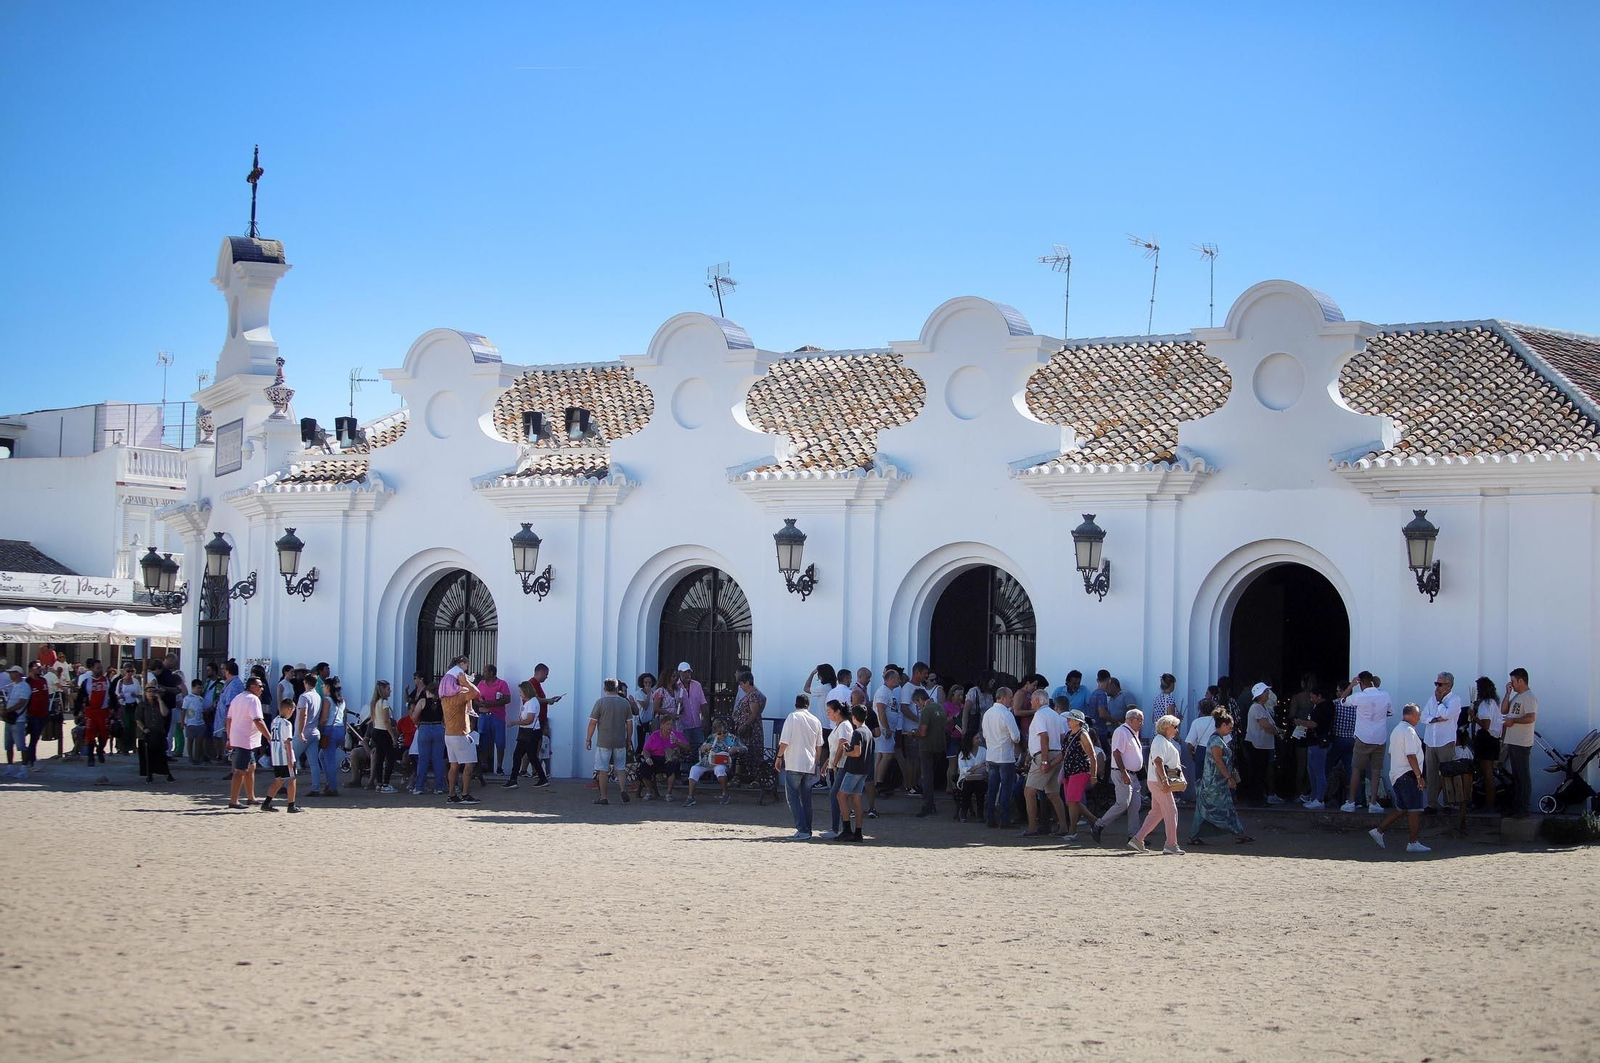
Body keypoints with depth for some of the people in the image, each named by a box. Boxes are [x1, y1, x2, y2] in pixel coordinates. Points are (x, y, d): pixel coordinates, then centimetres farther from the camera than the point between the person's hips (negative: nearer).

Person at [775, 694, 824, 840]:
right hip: (810, 766, 5)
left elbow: (784, 742, -11)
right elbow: (819, 747, 14)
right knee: (806, 799, 12)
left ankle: (802, 830, -14)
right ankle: (807, 831, 13)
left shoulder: (792, 717, -6)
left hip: (794, 764, -5)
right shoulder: (816, 721, 9)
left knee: (793, 798, -3)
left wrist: (779, 757, 3)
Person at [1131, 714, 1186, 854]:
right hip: (1159, 781, -11)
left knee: (1156, 812, 12)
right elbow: (1158, 761, -23)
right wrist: (1165, 781, -27)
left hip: (1158, 782, 11)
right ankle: (1171, 845, -1)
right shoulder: (1160, 741, -14)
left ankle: (1137, 839, 11)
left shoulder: (1165, 741, 19)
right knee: (1171, 811, -5)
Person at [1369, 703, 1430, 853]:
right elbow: (1411, 756, -20)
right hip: (1407, 775, -10)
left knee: (1401, 809, 15)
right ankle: (1413, 843, -3)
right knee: (1414, 809, -4)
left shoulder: (1396, 730, 17)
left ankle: (1378, 830, 11)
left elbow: (1391, 754, 22)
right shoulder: (1409, 731, -14)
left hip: (1396, 775, 10)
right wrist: (1419, 776, -18)